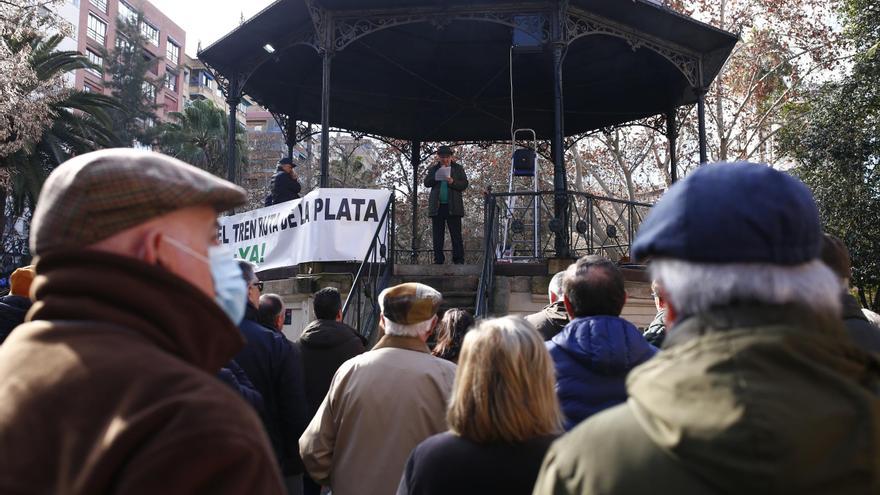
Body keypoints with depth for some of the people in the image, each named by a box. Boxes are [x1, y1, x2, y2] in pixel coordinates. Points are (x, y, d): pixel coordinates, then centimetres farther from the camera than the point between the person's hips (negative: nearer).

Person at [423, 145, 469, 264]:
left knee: (456, 235, -5)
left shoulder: (458, 169, 11)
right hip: (437, 206, 2)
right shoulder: (433, 169, 15)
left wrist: (453, 182, -15)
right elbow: (426, 183, 3)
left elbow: (464, 184, 3)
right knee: (437, 236, 3)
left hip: (453, 207, -2)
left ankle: (458, 260, -4)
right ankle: (438, 260, 7)